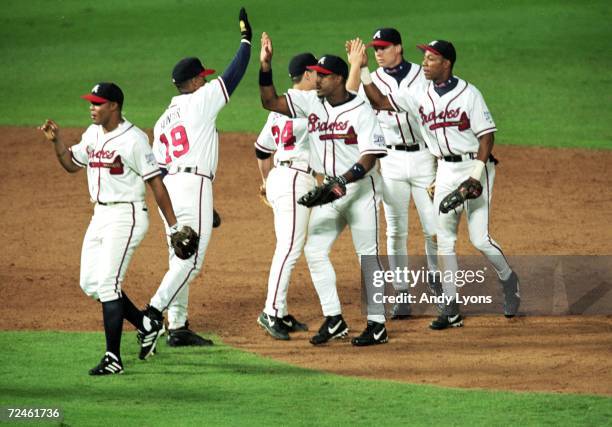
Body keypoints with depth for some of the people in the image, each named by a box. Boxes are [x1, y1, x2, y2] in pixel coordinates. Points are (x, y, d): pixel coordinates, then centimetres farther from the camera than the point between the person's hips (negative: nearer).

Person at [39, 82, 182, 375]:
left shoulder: (133, 139, -15)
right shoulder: (92, 134, 9)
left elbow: (156, 182, -15)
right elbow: (71, 164, 23)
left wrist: (173, 226, -16)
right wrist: (56, 141, 4)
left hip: (126, 216, -9)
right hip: (100, 216, 9)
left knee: (107, 283, -13)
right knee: (90, 284, 10)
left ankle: (113, 359, -10)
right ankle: (147, 325, 26)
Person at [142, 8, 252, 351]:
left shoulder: (162, 121, 19)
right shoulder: (199, 101, -2)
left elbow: (158, 168, 17)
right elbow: (234, 76, -5)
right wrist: (245, 40, 6)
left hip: (169, 188, 8)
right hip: (194, 184, -8)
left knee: (180, 260, 12)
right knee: (191, 260, -9)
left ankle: (178, 327, 11)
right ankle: (153, 313, -21)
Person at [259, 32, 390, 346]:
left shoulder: (361, 111, -15)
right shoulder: (310, 102, 2)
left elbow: (370, 156, -21)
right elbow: (270, 102, 1)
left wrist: (342, 182, -33)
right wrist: (265, 66, -11)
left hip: (360, 189, -7)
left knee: (368, 255, -3)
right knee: (314, 251, 1)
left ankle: (377, 325, 3)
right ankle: (333, 320, 9)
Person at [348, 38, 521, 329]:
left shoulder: (468, 94, -11)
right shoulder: (420, 94, 5)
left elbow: (487, 136, -11)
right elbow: (379, 102, 4)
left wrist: (476, 177, -19)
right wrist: (362, 69, -7)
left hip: (474, 166, -6)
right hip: (446, 171, 6)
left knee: (479, 238, -8)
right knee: (444, 238, 2)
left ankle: (508, 280, 21)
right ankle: (451, 310, 6)